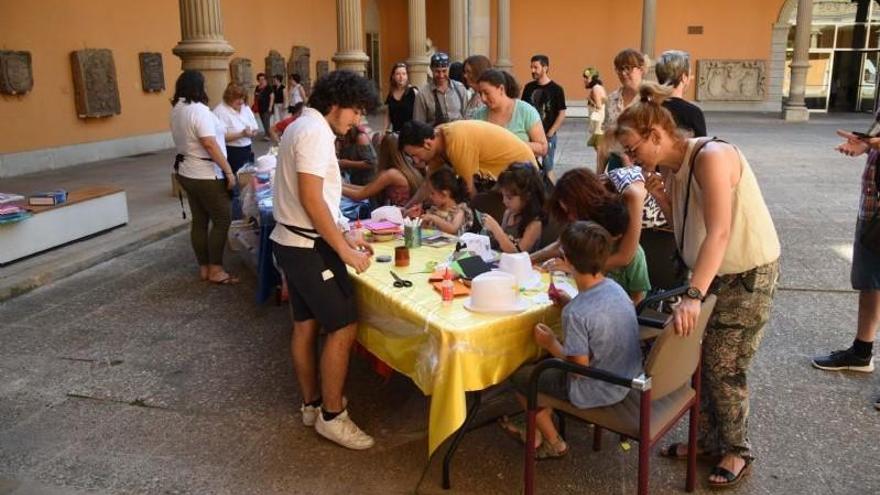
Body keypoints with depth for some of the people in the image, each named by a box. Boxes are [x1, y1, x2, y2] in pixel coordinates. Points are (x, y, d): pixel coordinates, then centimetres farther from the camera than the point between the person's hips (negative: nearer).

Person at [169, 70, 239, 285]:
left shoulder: (177, 109, 9)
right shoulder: (199, 110, -19)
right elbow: (210, 144, -25)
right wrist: (229, 171, -21)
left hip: (187, 172, 9)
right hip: (206, 175, -9)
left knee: (199, 221, 13)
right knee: (222, 220, 0)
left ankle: (204, 268, 19)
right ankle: (215, 270, 3)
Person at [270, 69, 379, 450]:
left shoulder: (304, 127, 16)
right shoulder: (315, 132, -17)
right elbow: (312, 199, -24)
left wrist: (345, 235, 15)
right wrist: (344, 249, -19)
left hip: (293, 242, 11)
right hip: (309, 246, -11)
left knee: (306, 325, 16)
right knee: (343, 328, -4)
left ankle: (312, 404, 29)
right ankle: (331, 416, 6)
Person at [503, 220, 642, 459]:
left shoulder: (576, 313, -31)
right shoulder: (615, 288, -9)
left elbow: (580, 369, -23)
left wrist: (550, 344, -10)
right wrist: (568, 304, 2)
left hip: (595, 393, -7)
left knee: (520, 375, 13)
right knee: (547, 361, 26)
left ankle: (553, 443, 25)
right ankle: (545, 421, 36)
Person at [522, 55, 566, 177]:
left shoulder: (556, 89, -5)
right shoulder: (529, 87, 5)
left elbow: (562, 114, -6)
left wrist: (550, 133, -12)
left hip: (548, 135, -4)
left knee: (548, 168, 3)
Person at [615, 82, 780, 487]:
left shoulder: (711, 157, -25)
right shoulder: (670, 169, 0)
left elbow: (718, 233, -34)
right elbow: (685, 226, 4)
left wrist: (693, 295, -41)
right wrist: (660, 197, -14)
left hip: (749, 275, -8)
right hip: (710, 273, 8)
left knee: (724, 369, 1)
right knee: (696, 359, 11)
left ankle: (738, 452, 23)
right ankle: (708, 440, 30)